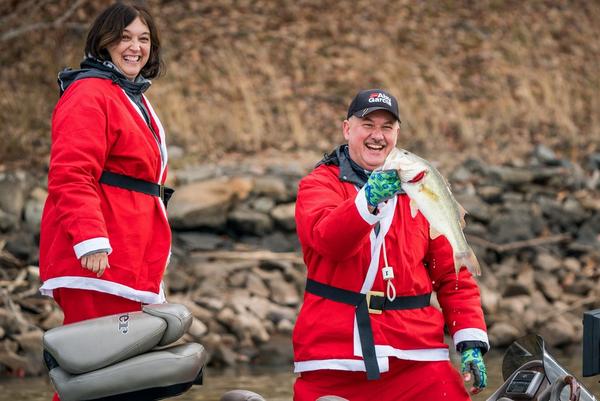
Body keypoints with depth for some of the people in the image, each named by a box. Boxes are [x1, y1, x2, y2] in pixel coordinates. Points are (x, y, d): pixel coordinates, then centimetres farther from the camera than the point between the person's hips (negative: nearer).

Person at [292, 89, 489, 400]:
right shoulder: (319, 184, 4)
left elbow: (453, 274, 11)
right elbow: (327, 237, -18)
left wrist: (471, 341, 0)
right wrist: (367, 201, -36)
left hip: (414, 356, 2)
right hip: (333, 357, -1)